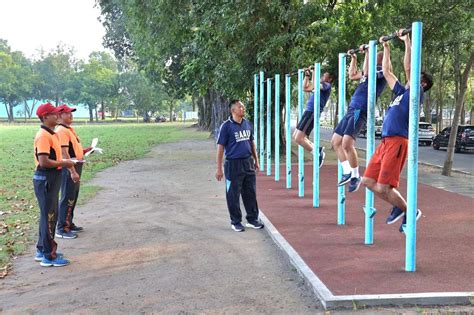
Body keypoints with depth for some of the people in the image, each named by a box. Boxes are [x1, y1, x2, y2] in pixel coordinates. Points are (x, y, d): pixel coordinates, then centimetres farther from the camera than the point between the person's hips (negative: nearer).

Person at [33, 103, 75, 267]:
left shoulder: (51, 134, 13)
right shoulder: (43, 135, -18)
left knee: (50, 215, 18)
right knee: (48, 216, -3)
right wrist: (63, 163, -15)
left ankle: (42, 250, 30)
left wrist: (64, 161, 8)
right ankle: (49, 256, 6)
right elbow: (44, 162, -25)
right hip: (45, 179, -10)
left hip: (51, 179, 10)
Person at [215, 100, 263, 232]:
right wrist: (219, 169, -10)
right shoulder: (226, 126, -8)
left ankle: (252, 219, 23)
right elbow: (220, 147, -8)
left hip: (248, 163, 5)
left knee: (251, 193, 11)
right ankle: (235, 222, 17)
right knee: (233, 195, 4)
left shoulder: (247, 124, 8)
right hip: (233, 165, -5)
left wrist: (256, 160, 18)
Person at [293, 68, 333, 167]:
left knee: (298, 138, -16)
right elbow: (305, 88, 31)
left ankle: (318, 153, -6)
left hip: (312, 113, -10)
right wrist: (307, 76, 26)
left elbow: (314, 86, -22)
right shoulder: (320, 85, 24)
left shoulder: (327, 85, -3)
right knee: (296, 136, 13)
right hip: (308, 112, 10)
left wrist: (314, 73, -15)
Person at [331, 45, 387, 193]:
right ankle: (347, 172, 15)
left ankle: (355, 176, -8)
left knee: (347, 143, -22)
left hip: (360, 111, -10)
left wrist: (367, 52, -18)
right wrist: (354, 58, 35)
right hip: (352, 110, 10)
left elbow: (366, 71, -23)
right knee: (335, 142, 10)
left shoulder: (382, 71, -3)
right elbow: (352, 75, 35)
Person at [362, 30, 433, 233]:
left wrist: (407, 42, -7)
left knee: (383, 187, -12)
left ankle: (409, 213, 8)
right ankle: (398, 206, 22)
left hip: (397, 143, -9)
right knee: (368, 181, 7)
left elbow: (408, 68, -11)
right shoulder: (402, 92, 22)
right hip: (385, 142, 9)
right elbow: (387, 72, 28)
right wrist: (386, 47, 30)